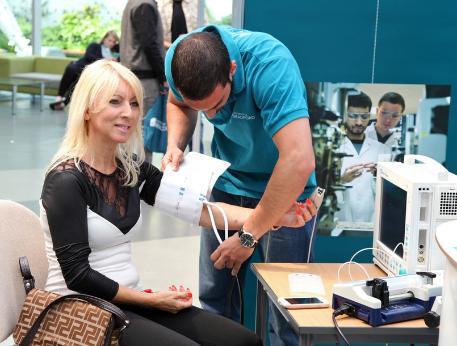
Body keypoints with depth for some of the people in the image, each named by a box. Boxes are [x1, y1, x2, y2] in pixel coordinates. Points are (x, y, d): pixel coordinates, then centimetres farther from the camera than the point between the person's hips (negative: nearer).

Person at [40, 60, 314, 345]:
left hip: (130, 302, 7)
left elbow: (196, 207, 0)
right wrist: (153, 301, -11)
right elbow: (78, 275, -17)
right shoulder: (68, 179, -16)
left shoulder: (131, 168, 6)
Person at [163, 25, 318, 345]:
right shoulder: (179, 58, -18)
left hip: (285, 189, -4)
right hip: (227, 183, 5)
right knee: (214, 298, 8)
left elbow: (299, 161, -41)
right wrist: (175, 145, -15)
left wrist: (248, 236, -33)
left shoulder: (269, 64, -34)